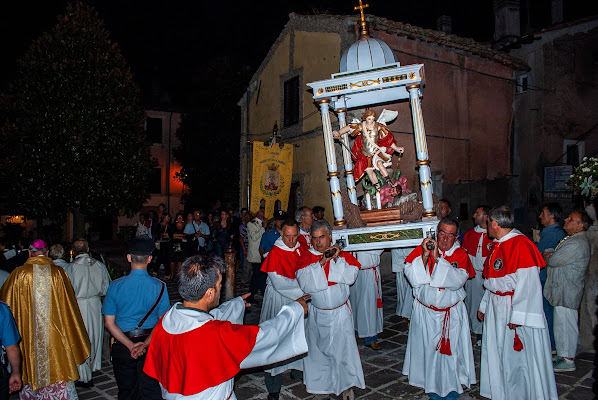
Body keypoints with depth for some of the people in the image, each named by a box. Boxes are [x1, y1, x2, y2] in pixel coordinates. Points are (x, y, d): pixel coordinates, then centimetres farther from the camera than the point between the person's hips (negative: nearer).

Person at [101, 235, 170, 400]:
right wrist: (144, 345, -13)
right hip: (151, 345, -1)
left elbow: (109, 322, -9)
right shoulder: (159, 287, -12)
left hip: (122, 346, 1)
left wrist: (131, 346, -12)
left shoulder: (115, 286, -10)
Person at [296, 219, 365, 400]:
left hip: (340, 312, 0)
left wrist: (336, 258, -20)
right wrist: (322, 262, -23)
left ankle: (347, 385, 23)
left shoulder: (343, 254, -2)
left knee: (343, 346, 3)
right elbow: (305, 283, -19)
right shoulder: (306, 257, -5)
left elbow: (351, 276, -14)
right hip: (317, 313, 1)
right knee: (318, 349, 9)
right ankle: (322, 385, 28)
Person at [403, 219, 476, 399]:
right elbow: (411, 275, -14)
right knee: (429, 349, 8)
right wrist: (425, 255, -25)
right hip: (425, 312, 0)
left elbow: (457, 281, -21)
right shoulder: (421, 249, -5)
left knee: (450, 350, 6)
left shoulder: (460, 255, -5)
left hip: (452, 313, 0)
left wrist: (438, 257, -26)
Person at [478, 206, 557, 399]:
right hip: (496, 308, 9)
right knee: (497, 353, 16)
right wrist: (484, 305, 19)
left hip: (515, 308, -9)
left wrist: (517, 316, -22)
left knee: (519, 355, 5)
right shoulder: (498, 246, 9)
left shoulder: (521, 245, -19)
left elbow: (526, 284, -22)